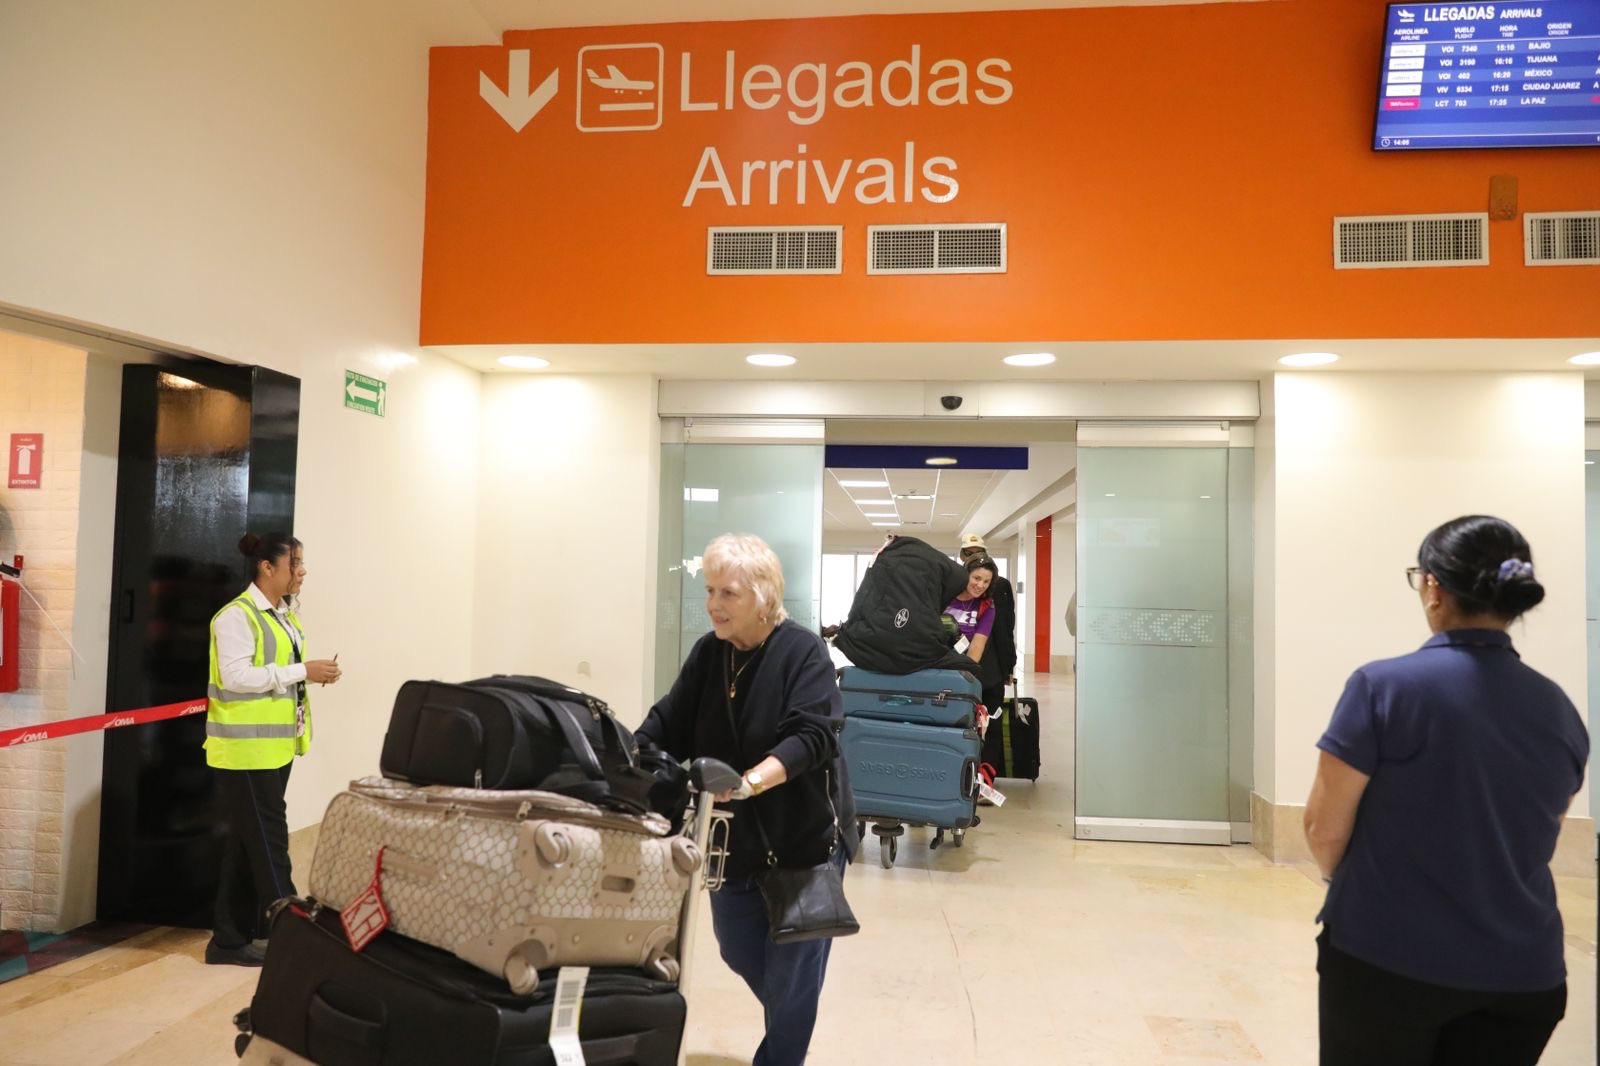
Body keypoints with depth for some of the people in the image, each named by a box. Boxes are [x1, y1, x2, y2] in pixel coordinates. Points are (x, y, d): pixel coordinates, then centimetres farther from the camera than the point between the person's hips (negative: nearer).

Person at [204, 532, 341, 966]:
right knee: (268, 843, -3)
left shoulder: (286, 616, 13)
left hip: (276, 745, 9)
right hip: (246, 748, -9)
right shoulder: (237, 615, -14)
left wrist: (313, 674, 0)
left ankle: (231, 939, 22)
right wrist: (302, 671, -21)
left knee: (248, 844, 14)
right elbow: (235, 676, -23)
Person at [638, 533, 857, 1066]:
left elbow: (812, 735, -28)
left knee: (791, 971, 6)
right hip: (735, 839, 6)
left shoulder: (803, 651, -17)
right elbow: (667, 727, -5)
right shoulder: (707, 653, -1)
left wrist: (754, 780, -43)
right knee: (740, 953, 21)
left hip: (803, 838, -6)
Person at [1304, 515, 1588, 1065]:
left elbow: (1324, 829, -11)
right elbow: (1529, 844, 13)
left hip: (1386, 958, -4)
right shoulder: (1560, 709, 0)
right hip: (1521, 973, 4)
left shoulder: (1384, 686, -16)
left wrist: (1346, 881, 10)